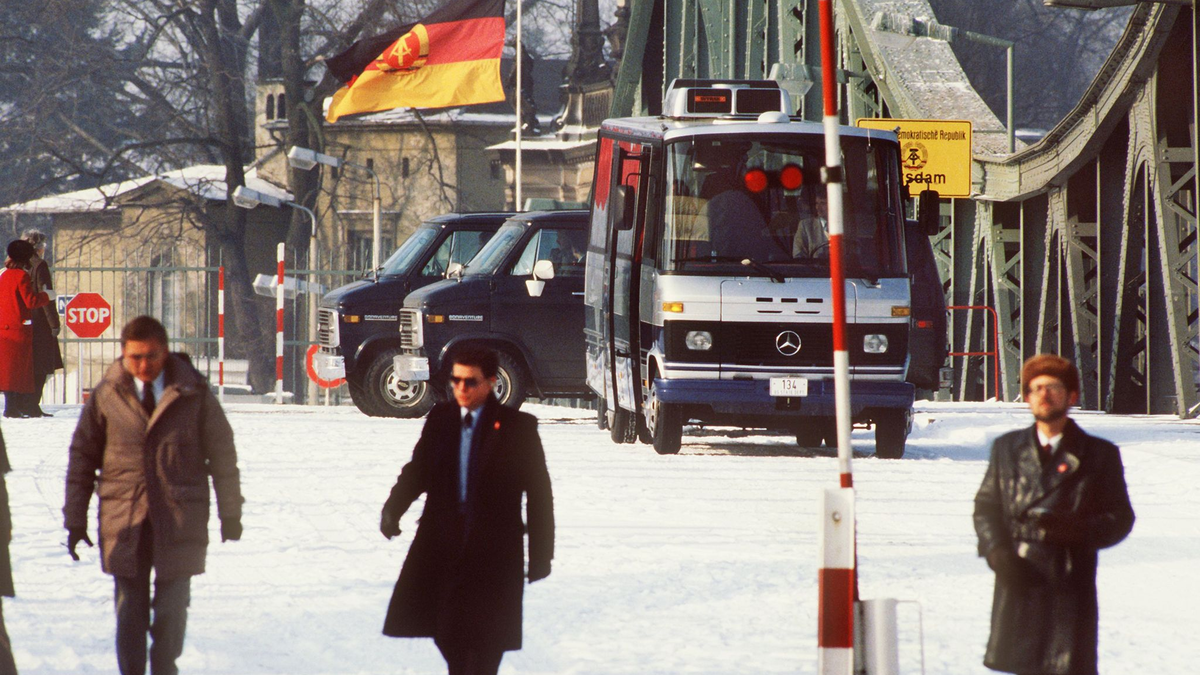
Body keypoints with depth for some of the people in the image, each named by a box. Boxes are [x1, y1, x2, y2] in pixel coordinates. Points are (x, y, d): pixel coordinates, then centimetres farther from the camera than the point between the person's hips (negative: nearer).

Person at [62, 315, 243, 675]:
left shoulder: (193, 394, -1)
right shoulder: (106, 396, 1)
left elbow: (222, 453, 7)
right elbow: (82, 456, 8)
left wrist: (230, 514, 9)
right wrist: (75, 519, 7)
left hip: (178, 520, 0)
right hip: (124, 521, 0)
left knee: (172, 611, 1)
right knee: (129, 611, 2)